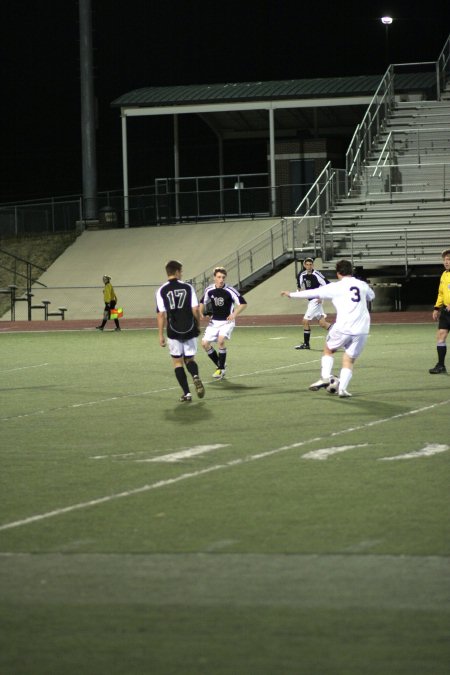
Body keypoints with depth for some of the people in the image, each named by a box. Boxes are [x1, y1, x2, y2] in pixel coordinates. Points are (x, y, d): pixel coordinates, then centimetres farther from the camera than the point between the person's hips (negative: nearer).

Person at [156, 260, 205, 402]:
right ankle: (196, 376, -16)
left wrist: (160, 335, 1)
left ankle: (186, 393, 1)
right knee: (190, 359, 17)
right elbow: (195, 309, -4)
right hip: (190, 330, 1)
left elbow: (161, 314, -5)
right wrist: (198, 325, 12)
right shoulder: (188, 287, -2)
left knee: (177, 361, 10)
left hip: (173, 332, -1)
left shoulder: (162, 290, -3)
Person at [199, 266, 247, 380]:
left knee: (221, 340, -28)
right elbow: (203, 302, 16)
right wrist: (200, 313, 0)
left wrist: (234, 314, -24)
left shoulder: (230, 291, -16)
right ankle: (220, 365, 17)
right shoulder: (209, 290, -3)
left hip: (227, 321, -5)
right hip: (214, 321, 5)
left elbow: (243, 303, -11)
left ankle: (221, 368, -12)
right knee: (205, 343, -4)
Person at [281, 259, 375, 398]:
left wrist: (292, 294, 15)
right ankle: (342, 388, -2)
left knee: (328, 349, 22)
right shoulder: (363, 285, 10)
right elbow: (371, 296, 32)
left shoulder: (336, 287, -2)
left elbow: (313, 293, 4)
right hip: (361, 329, 3)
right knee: (349, 360, 12)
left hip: (343, 328, -3)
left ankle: (325, 378, 9)